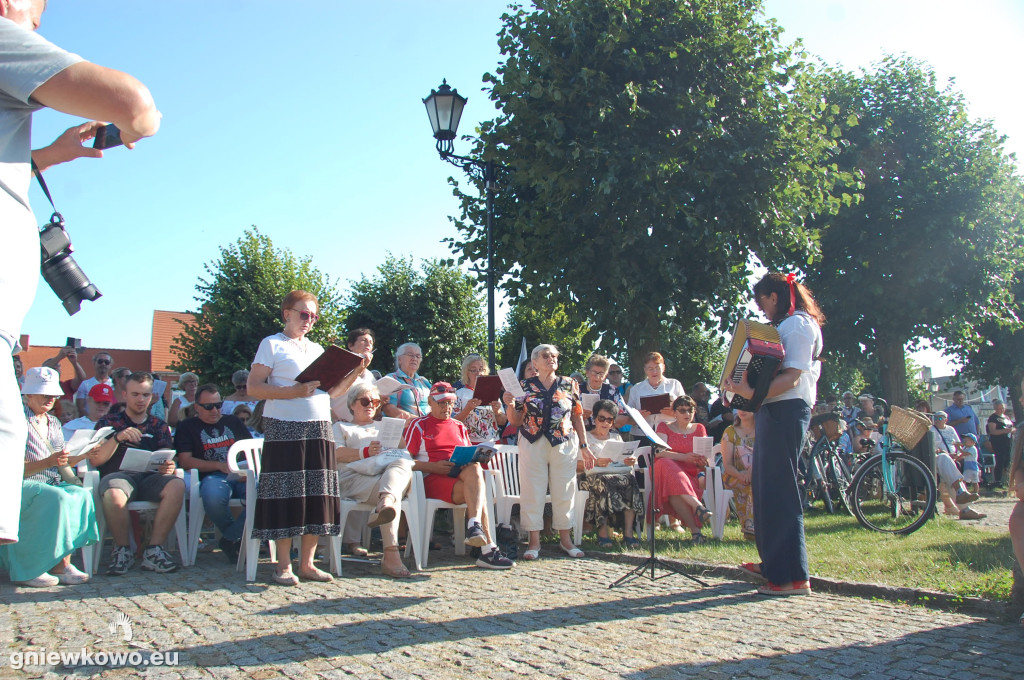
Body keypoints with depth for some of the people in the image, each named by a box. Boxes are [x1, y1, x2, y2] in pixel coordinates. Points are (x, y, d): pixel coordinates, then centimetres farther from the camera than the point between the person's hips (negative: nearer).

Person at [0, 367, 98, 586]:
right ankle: (26, 570, -24)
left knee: (81, 494, -24)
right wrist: (48, 462, -26)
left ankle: (62, 563, -24)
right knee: (56, 498, -34)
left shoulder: (53, 422, 18)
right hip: (21, 485, -6)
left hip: (52, 483, 6)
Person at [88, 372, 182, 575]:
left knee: (177, 485, -32)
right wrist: (118, 438, -14)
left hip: (150, 477, 2)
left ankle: (154, 550, -26)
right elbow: (95, 460, 2)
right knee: (114, 496, -39)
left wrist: (168, 467, -14)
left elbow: (166, 459, 12)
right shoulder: (109, 422, 15)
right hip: (118, 475, -2)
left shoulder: (159, 426, 22)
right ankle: (123, 550, -13)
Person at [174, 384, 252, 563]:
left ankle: (230, 538, -14)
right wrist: (220, 465, -8)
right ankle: (236, 537, -9)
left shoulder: (234, 422, 26)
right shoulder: (187, 427, 15)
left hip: (242, 476, 2)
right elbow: (185, 461, 2)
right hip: (212, 476, -2)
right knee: (214, 496, -40)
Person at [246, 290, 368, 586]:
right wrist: (294, 391, -18)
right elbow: (253, 387, -7)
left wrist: (356, 372, 6)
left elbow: (331, 392, 20)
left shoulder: (317, 349, 21)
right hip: (284, 428, -6)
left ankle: (307, 563, 11)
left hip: (319, 428, 6)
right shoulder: (272, 344, 3)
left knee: (317, 495, 3)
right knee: (286, 495, -6)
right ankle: (283, 565, 4)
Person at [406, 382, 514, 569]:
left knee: (474, 469, -35)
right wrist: (434, 467, -15)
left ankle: (474, 526, -45)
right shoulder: (418, 425, 11)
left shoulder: (459, 427, 28)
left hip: (461, 476, 4)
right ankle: (488, 548, -39)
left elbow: (471, 458, 27)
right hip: (432, 478, -4)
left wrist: (472, 461, 1)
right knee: (478, 491, -32)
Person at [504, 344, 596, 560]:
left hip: (564, 445, 1)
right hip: (532, 445, -1)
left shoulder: (569, 385, 7)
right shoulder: (525, 387, 5)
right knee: (532, 491, 0)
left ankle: (565, 538, 19)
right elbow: (516, 421, 4)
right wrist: (510, 405, -15)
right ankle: (534, 541, 10)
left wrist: (584, 446, 6)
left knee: (564, 491, 6)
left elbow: (578, 417, 9)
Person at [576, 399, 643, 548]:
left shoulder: (616, 438, 29)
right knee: (603, 481, -38)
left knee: (630, 480, -31)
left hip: (617, 475, 3)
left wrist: (628, 462, -4)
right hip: (591, 476, -3)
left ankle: (628, 532, -34)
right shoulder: (585, 438, 14)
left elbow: (623, 461, 20)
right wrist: (595, 462, -18)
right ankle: (602, 532, -36)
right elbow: (575, 465, -2)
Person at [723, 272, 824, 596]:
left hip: (786, 410, -10)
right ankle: (772, 562, 27)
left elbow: (792, 376, -21)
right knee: (764, 485, 16)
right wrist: (744, 384, 13)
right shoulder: (783, 326, 20)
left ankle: (793, 576, -9)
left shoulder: (797, 324, -9)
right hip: (774, 411, 10)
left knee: (778, 488, -11)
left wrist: (753, 393, -32)